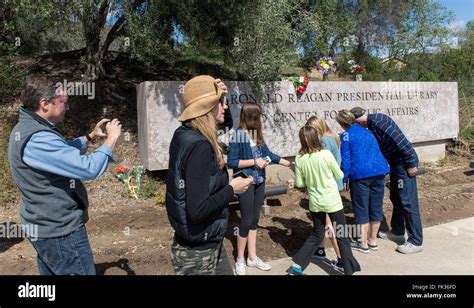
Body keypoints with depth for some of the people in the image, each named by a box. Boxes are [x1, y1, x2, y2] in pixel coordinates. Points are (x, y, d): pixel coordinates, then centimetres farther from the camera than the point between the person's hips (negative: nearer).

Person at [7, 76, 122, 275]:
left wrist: (91, 137, 11)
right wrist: (110, 140, -16)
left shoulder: (26, 128, 7)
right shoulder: (37, 139, -27)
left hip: (45, 226, 10)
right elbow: (89, 169, -31)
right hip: (60, 230, -10)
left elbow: (63, 153, 22)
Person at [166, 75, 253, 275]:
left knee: (226, 272, 24)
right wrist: (232, 189, -16)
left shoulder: (183, 134, 0)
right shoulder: (199, 146, -27)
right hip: (198, 251, -9)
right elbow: (197, 210, -30)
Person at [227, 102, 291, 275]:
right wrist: (253, 161, -17)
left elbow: (269, 154, 15)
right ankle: (240, 260, 18)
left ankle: (252, 258, 25)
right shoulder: (238, 135, -13)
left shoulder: (257, 135, 7)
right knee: (247, 220, 1)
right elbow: (231, 162, -15)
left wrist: (290, 163, 17)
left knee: (254, 220, 13)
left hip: (259, 182, 7)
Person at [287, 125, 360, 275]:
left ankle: (296, 266, 18)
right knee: (342, 236, 11)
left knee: (316, 235, 20)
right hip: (332, 201, -4)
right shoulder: (326, 154, -15)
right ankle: (350, 269, 20)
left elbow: (299, 183, -1)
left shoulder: (299, 159, -7)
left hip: (315, 202, 4)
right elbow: (340, 175, -3)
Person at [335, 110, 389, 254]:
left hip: (360, 174, -6)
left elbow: (345, 160, -7)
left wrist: (345, 179, 0)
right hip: (379, 171, 7)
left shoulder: (346, 135, -3)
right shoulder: (366, 131, 18)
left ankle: (363, 244, 13)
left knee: (361, 209, 5)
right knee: (376, 207, 13)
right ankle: (373, 241, 26)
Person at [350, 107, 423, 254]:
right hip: (396, 164, 10)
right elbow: (379, 148, 20)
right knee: (396, 198, 19)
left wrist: (411, 163, -22)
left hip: (405, 163, -10)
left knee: (408, 202, -6)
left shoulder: (378, 122, -20)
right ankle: (397, 232, 33)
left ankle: (416, 242, 2)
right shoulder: (373, 123, 11)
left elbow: (399, 140, -25)